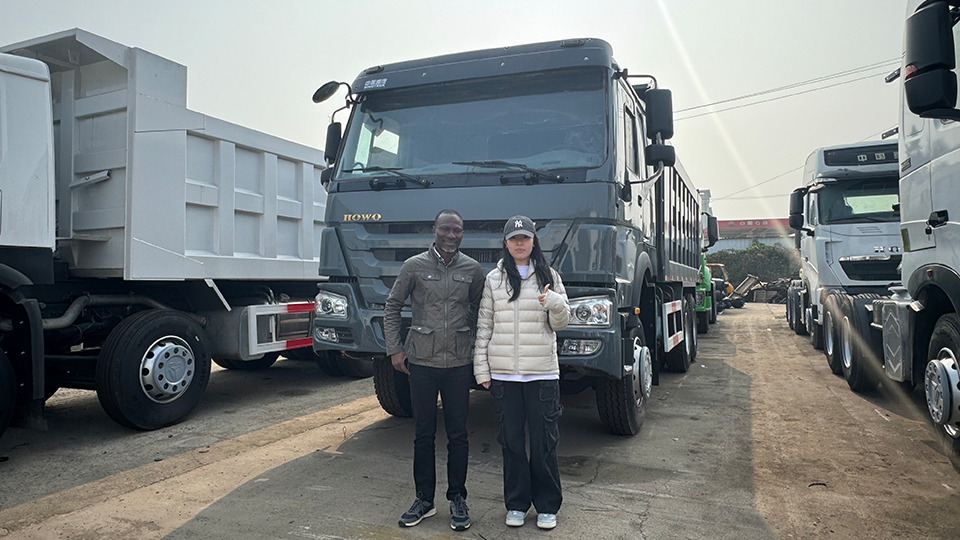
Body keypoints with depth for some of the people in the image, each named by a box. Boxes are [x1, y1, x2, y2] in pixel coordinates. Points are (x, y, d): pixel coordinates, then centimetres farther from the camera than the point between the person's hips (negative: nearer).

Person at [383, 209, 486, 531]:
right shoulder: (415, 266, 0)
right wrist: (394, 349, 2)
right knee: (424, 434, 8)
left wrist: (477, 347, 10)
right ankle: (424, 500, 22)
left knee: (458, 434, 7)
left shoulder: (472, 270, 4)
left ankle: (457, 499, 21)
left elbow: (478, 311, 16)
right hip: (421, 361, -1)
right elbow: (392, 307, 7)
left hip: (459, 363, 1)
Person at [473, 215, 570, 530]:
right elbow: (483, 326, 7)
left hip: (542, 373, -1)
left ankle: (547, 506, 21)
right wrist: (481, 368, 2)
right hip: (503, 373, 1)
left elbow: (561, 323, 6)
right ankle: (516, 504, 24)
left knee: (544, 443, 4)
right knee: (511, 441, 9)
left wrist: (553, 303, -16)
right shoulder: (494, 279, 7)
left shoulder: (548, 276, 6)